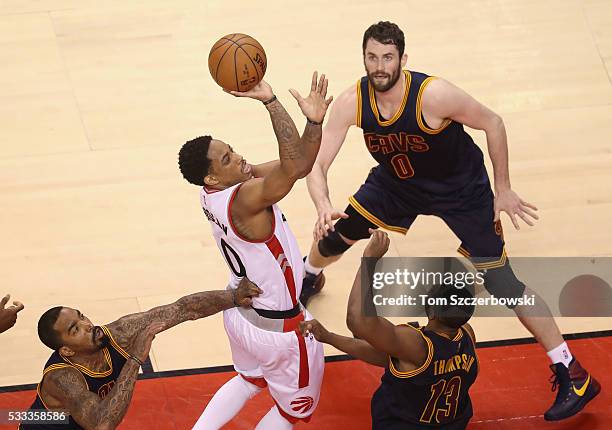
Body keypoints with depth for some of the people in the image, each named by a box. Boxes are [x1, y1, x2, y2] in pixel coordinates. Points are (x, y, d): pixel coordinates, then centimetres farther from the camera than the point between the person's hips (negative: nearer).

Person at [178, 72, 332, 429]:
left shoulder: (216, 191, -8)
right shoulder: (243, 200, -34)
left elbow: (296, 165, -8)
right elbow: (294, 167, -48)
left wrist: (314, 122, -27)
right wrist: (270, 101, -48)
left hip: (242, 311, 8)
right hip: (279, 328, -8)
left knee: (249, 380, 36)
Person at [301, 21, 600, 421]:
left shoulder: (434, 95, -36)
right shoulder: (351, 103, -24)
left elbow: (493, 123, -20)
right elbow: (317, 164, -21)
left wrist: (503, 190, -14)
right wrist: (323, 206, -43)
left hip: (461, 189, -4)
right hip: (397, 182, 4)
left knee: (502, 283, -7)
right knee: (332, 238, 9)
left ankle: (573, 375, 3)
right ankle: (309, 280, 50)